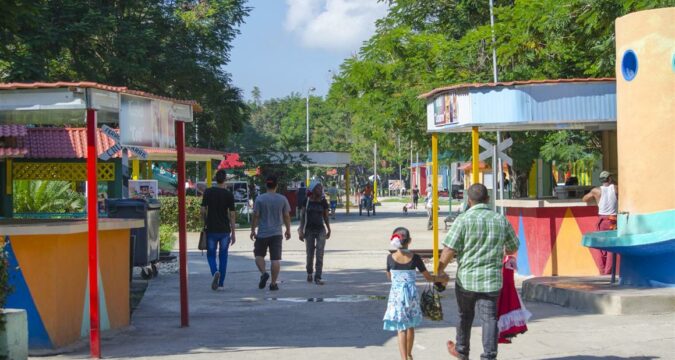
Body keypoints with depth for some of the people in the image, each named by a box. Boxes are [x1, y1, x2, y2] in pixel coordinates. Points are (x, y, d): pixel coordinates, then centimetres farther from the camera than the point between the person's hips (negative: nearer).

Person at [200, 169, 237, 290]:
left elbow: (203, 210, -5)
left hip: (211, 229, 0)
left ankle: (215, 272, -18)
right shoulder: (229, 194, -5)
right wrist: (233, 233, 1)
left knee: (211, 254, 10)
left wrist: (205, 223, 14)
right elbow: (232, 215, -4)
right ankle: (221, 283, 10)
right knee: (223, 256, 10)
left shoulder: (208, 192, -4)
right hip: (225, 230, 0)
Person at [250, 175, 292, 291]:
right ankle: (273, 283, 1)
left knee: (259, 255, 15)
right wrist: (288, 230, 16)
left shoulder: (260, 199, -5)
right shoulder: (282, 199, 1)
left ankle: (263, 273, -7)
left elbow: (256, 216, -5)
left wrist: (253, 230, 4)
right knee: (275, 259, 1)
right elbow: (286, 216, 5)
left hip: (262, 233, -1)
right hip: (277, 233, 1)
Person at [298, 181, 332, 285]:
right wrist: (301, 231, -1)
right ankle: (309, 273, 35)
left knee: (319, 255, -9)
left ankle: (318, 278, -8)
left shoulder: (323, 202, 1)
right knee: (310, 254, 8)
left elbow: (326, 217, 10)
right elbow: (303, 217, 3)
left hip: (321, 230, 0)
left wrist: (329, 230, 9)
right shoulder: (307, 201, -2)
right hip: (309, 230, 0)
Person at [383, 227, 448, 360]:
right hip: (411, 294, 2)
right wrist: (442, 279, 18)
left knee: (401, 329, 0)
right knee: (410, 326, 19)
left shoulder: (390, 258, -8)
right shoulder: (415, 258, -8)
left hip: (396, 295, -2)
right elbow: (428, 277, 1)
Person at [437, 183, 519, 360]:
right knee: (489, 318, 3)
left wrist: (439, 272, -1)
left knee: (465, 316, 17)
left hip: (466, 278, -1)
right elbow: (513, 248, 16)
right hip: (492, 279, 1)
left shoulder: (463, 220, -9)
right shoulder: (501, 220, 3)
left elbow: (449, 251, -13)